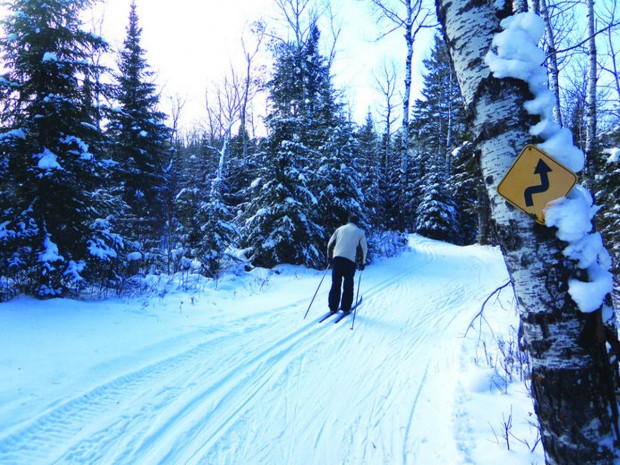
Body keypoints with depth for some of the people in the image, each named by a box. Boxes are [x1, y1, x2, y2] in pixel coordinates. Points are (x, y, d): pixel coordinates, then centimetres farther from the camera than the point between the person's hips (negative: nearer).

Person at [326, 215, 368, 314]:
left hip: (337, 258, 2)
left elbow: (330, 244, 13)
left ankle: (333, 307, 10)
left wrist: (330, 257, 21)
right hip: (350, 260, -2)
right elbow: (364, 249, 7)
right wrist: (362, 263, 15)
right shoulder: (360, 232, 10)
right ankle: (346, 308, 10)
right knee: (348, 285, 8)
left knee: (335, 284, 8)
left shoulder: (340, 229, 16)